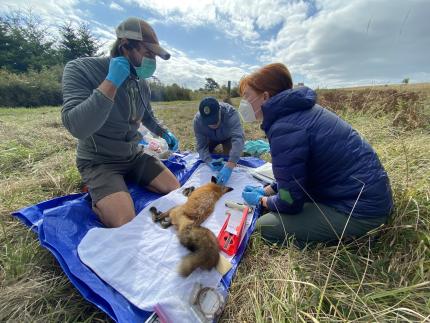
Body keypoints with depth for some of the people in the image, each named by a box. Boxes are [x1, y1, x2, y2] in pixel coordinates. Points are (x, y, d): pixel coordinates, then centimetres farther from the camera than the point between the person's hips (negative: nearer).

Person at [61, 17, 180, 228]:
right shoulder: (81, 69, -17)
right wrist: (112, 82, -31)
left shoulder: (141, 84, 1)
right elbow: (77, 128, -30)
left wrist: (165, 134, 5)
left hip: (134, 156, 6)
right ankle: (96, 202, 9)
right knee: (127, 225, -23)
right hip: (99, 162, -6)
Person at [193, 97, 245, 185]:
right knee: (202, 157, 2)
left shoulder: (230, 113, -43)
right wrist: (209, 161, -50)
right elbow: (201, 146, -30)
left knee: (227, 158, -12)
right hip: (211, 138, 2)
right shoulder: (197, 120, -35)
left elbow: (238, 139, -55)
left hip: (228, 137, -2)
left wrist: (229, 166, -66)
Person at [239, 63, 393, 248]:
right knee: (274, 209, 17)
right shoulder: (297, 112, 5)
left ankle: (344, 238, 0)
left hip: (361, 210, -9)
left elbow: (289, 202, -19)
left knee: (265, 226, -12)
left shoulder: (284, 128, -25)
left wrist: (261, 200, 0)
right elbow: (295, 172, 15)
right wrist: (266, 190, 11)